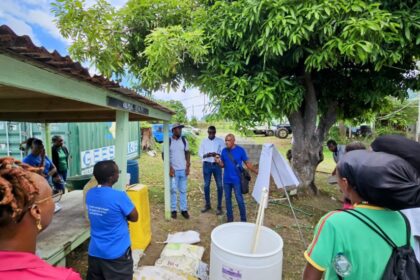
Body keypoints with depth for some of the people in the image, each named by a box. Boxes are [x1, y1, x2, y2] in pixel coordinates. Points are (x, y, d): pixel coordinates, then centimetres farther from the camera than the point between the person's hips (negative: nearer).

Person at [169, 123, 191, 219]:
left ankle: (184, 209, 18)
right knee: (173, 190, 6)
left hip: (183, 170, 3)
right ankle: (173, 210, 18)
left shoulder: (184, 140, 4)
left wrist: (188, 167, 0)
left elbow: (187, 153, 8)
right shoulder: (168, 141, -5)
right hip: (173, 170, -2)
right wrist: (170, 168, -9)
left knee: (183, 190, 9)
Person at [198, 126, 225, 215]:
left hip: (217, 165, -1)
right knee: (206, 185, 8)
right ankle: (207, 204, 25)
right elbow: (200, 153, 4)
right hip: (206, 165, 2)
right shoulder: (204, 141, 5)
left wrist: (217, 154, -23)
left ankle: (219, 207, 11)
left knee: (219, 185, -1)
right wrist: (206, 155, -17)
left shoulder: (220, 141, 0)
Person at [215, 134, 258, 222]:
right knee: (227, 199, 12)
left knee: (239, 200, -1)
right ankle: (230, 218, 27)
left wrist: (256, 171, -8)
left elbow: (247, 163, -2)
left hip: (236, 180, -4)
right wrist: (218, 162, -13)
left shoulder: (240, 150, -7)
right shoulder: (224, 151, 3)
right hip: (226, 180, 4)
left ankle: (243, 219, 16)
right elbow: (223, 165, 8)